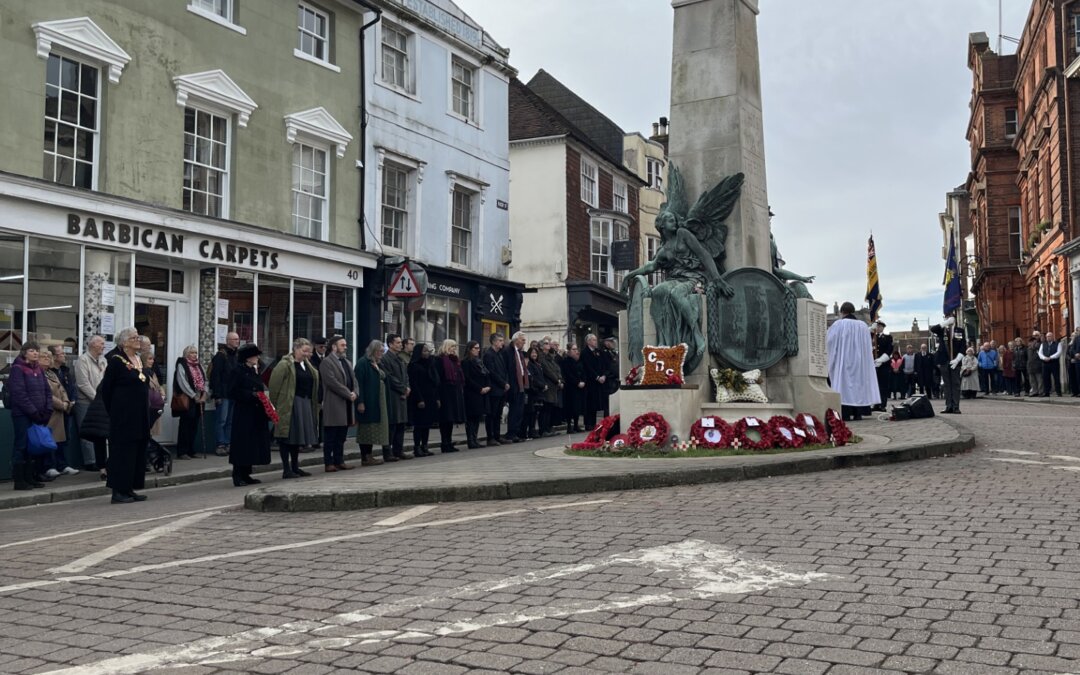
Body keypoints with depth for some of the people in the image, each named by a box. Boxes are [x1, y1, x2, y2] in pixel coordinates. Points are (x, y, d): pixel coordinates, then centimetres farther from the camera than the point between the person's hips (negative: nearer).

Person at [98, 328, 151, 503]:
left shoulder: (139, 360, 13)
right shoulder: (116, 361, -9)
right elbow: (106, 388, -7)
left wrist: (145, 411, 15)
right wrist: (112, 411, -1)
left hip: (140, 415, 8)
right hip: (124, 415, -8)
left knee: (138, 451, 9)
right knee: (123, 450, -4)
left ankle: (129, 489, 16)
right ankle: (118, 491, 1)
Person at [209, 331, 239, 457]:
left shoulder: (236, 356, 16)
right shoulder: (220, 356, -7)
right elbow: (215, 376, -12)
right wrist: (217, 395, -17)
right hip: (223, 394, -7)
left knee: (230, 421, 8)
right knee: (221, 420, -5)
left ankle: (227, 444, 12)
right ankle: (220, 445, -2)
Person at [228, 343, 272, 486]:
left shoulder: (256, 372, 15)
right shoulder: (237, 371, -8)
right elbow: (233, 392, -13)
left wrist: (263, 398, 4)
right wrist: (251, 395, -19)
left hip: (256, 414, 8)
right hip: (243, 413, -8)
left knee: (254, 443, 8)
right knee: (242, 443, -6)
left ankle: (246, 474, 16)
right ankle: (238, 476, 1)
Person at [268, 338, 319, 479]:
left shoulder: (308, 366, 16)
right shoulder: (284, 365, -8)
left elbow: (313, 386, 19)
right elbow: (274, 385, -10)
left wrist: (314, 405, 11)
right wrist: (275, 404, -10)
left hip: (305, 405, 8)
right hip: (289, 406, -8)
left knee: (298, 436, 13)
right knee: (287, 437, -3)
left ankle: (295, 467, 23)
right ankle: (286, 470, 1)